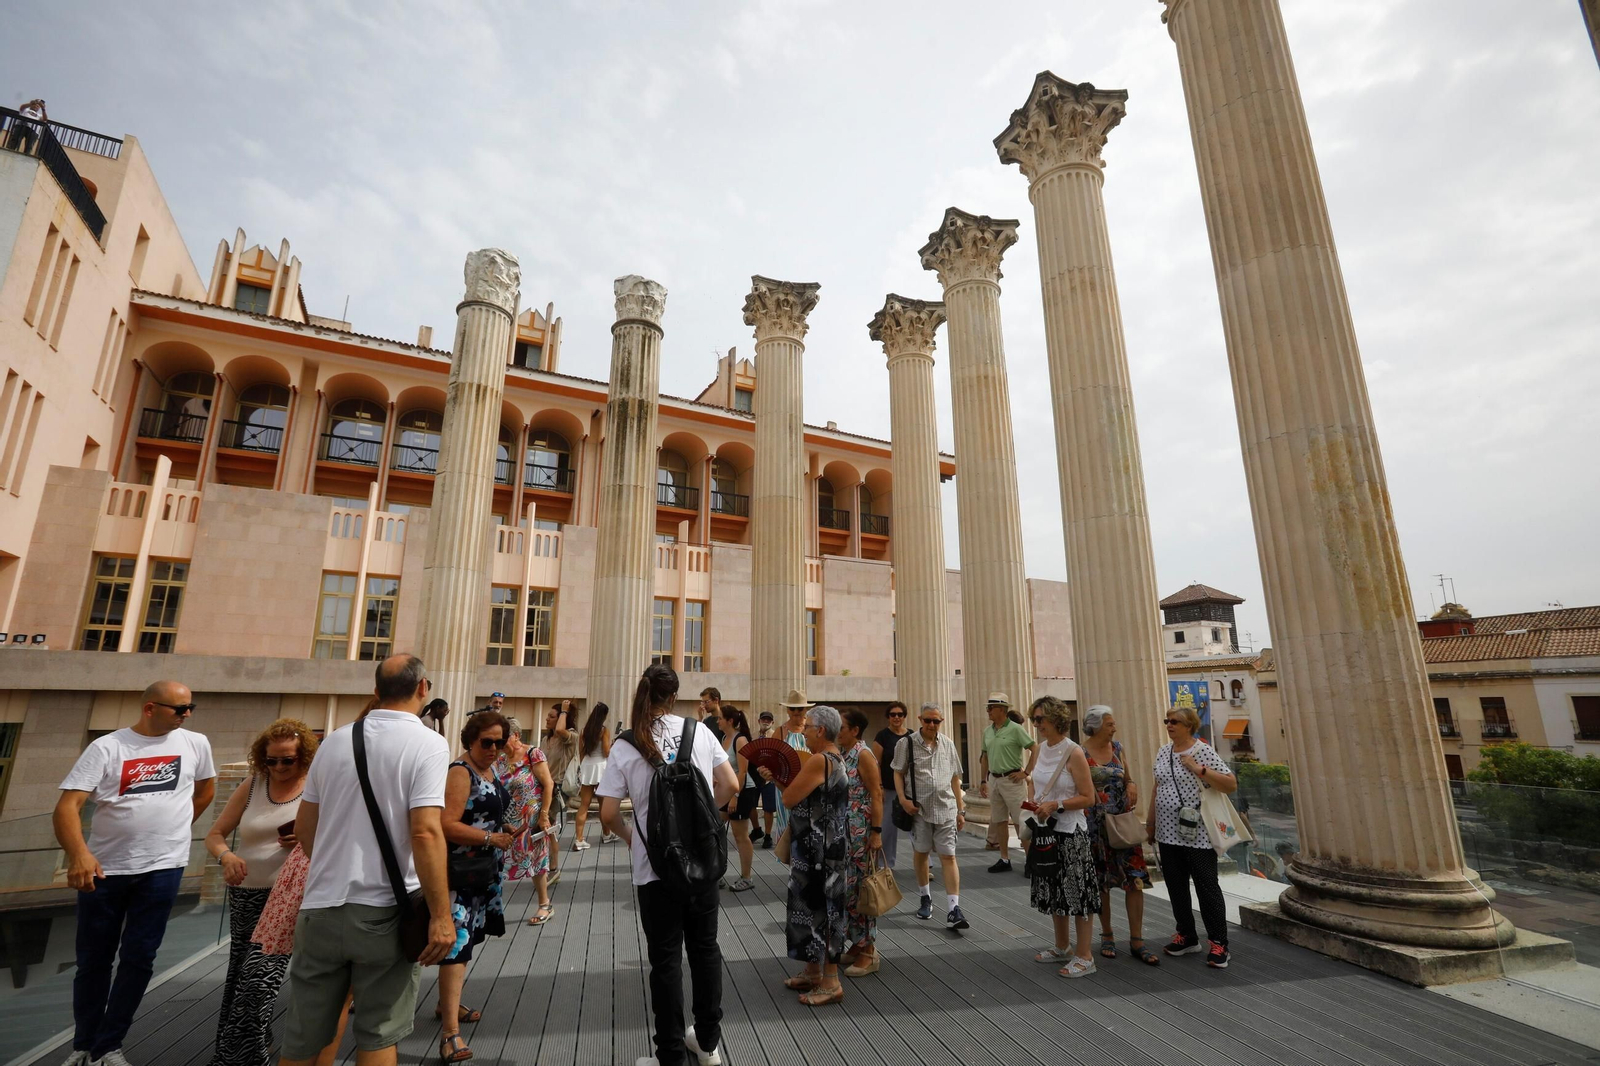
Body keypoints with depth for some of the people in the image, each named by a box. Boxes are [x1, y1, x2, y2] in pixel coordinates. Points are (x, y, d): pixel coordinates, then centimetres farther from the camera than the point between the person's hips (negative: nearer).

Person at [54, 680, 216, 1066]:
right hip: (103, 868, -1)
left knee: (138, 959, 4)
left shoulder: (195, 744, 1)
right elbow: (67, 806, -14)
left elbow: (206, 790, 18)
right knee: (92, 960, 13)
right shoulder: (106, 747, -7)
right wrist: (78, 854, -30)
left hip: (163, 868, 1)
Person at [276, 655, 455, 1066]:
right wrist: (441, 914, -14)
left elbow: (303, 829, 12)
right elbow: (425, 833, -21)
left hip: (320, 907, 5)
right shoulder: (428, 744, -14)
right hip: (385, 910, -4)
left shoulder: (334, 741, 3)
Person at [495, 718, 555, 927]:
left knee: (535, 859, 6)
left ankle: (545, 905, 22)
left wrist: (544, 815, -17)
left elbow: (548, 785, -14)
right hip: (508, 822, 5)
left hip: (531, 820, -5)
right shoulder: (500, 761, 5)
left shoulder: (533, 754, -13)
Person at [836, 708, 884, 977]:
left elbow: (876, 795, -16)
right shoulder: (839, 754, 8)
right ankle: (856, 945, 28)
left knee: (859, 888, 1)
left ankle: (868, 952, 15)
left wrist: (877, 833, -19)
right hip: (841, 829, 7)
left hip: (860, 830, -7)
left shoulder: (863, 755, -14)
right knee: (845, 887, 13)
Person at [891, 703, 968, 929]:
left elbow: (955, 778, 11)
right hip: (918, 808, -1)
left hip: (946, 808, 1)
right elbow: (898, 774, 1)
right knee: (920, 853, 12)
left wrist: (961, 809, 10)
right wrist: (903, 799, -12)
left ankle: (954, 909, -1)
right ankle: (925, 898, 32)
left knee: (948, 856, -3)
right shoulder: (908, 744, -4)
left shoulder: (948, 744, 6)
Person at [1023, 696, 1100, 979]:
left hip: (1069, 831, -7)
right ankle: (1062, 947, 34)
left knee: (1077, 892, 2)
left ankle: (1084, 957, 16)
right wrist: (1033, 802, 0)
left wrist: (1056, 805, -22)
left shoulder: (1073, 752, -15)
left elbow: (1088, 798, -15)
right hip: (1044, 828, 7)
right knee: (1054, 890, 18)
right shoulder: (1039, 751, 4)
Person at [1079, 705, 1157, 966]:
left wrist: (1132, 784, -6)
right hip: (1095, 825, -4)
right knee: (1101, 881, 9)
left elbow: (1127, 775, 14)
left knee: (1135, 879, -1)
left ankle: (1136, 941, 10)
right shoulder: (1080, 753, -11)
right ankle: (1107, 936, 26)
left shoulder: (1116, 746, 3)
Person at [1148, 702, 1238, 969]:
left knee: (1207, 888, 1)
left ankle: (1219, 944, 14)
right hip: (1168, 834, 6)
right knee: (1176, 888, 13)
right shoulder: (1163, 752, 9)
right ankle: (1187, 937, 27)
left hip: (1198, 835, -6)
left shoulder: (1204, 752, -9)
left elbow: (1231, 784, -15)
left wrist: (1198, 769, -24)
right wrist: (1150, 824, 17)